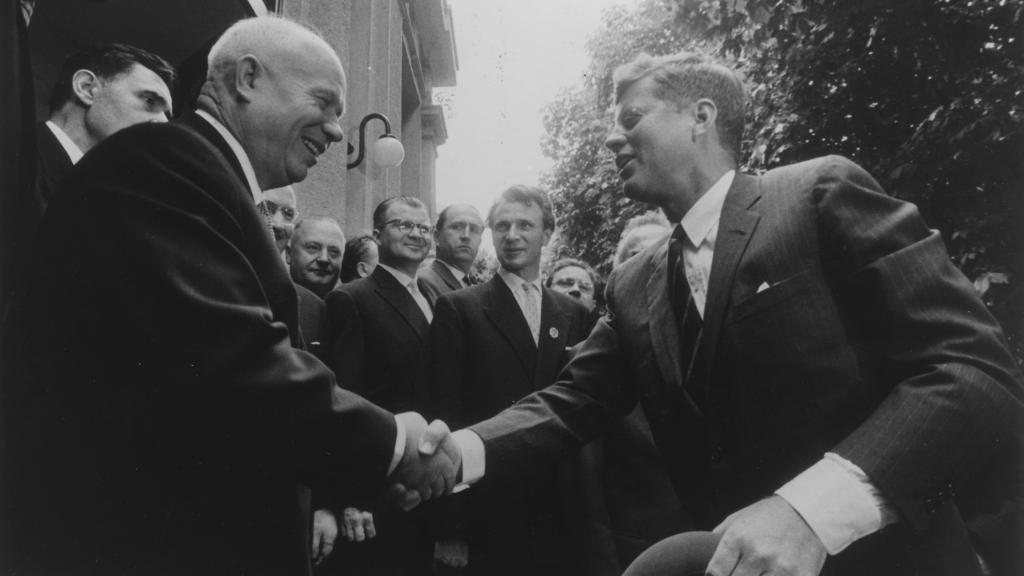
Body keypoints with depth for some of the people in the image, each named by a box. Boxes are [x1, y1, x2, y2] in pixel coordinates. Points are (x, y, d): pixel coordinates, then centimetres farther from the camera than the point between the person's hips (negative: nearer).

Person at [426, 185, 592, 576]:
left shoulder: (573, 313, 9)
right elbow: (445, 412, -7)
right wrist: (449, 527, -10)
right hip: (490, 516, -3)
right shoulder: (458, 309, -2)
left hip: (560, 514, 3)